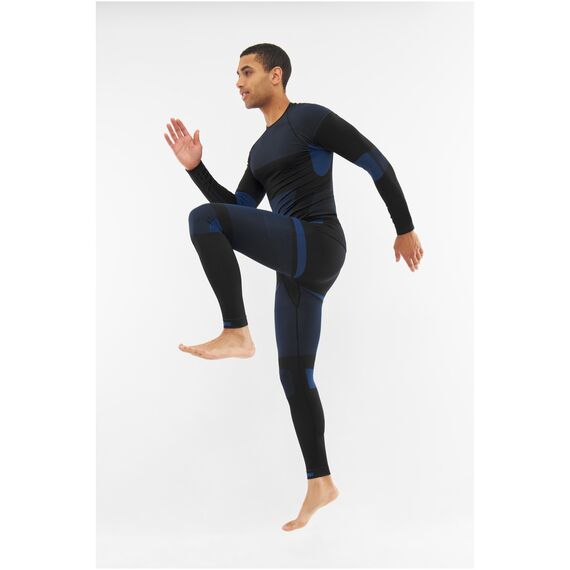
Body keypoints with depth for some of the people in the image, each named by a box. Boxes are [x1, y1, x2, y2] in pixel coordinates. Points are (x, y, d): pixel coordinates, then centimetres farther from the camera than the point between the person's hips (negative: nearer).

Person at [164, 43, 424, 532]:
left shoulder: (310, 118, 1)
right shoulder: (261, 150, 26)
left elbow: (377, 163, 0)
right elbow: (237, 213, 22)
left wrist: (405, 229, 1)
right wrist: (196, 167, 13)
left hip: (318, 245, -9)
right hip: (297, 266, 9)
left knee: (203, 220, -21)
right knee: (295, 375, 8)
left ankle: (236, 334, -18)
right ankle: (321, 483, 16)